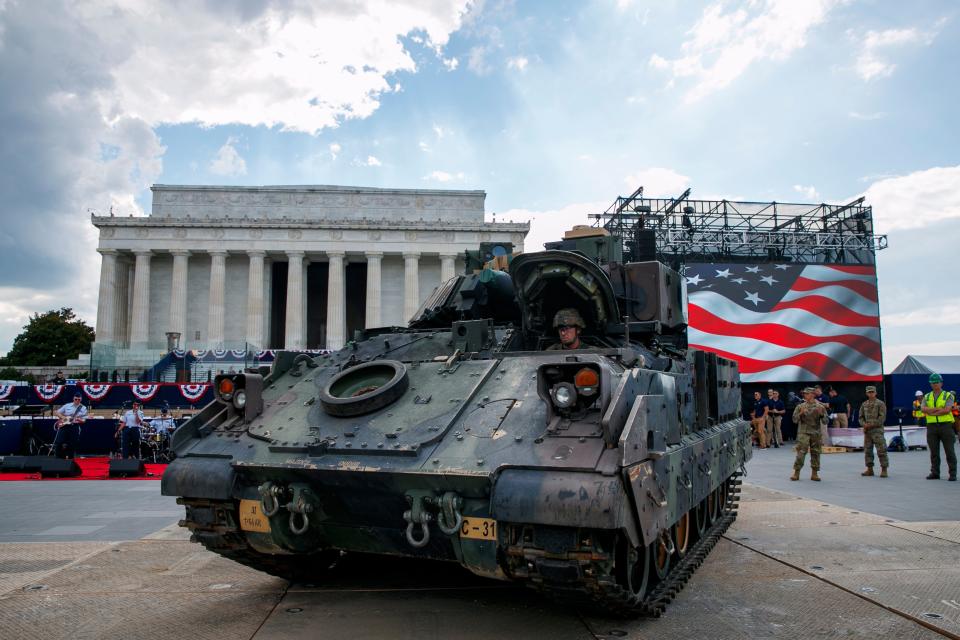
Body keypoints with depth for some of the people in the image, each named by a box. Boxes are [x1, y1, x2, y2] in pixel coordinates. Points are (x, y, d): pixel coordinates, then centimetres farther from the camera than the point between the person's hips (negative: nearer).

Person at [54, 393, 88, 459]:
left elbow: (83, 420, 3)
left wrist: (80, 420, -20)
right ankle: (59, 457, 7)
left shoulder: (83, 408, 5)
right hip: (64, 425, 1)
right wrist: (63, 417, -4)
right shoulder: (67, 405, 10)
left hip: (75, 427, -1)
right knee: (59, 442, -6)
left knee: (72, 445, -2)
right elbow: (57, 412, 14)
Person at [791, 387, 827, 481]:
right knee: (801, 452, -8)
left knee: (815, 453, 6)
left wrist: (821, 414, -15)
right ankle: (796, 473, -5)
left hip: (816, 433, 1)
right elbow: (794, 419, 1)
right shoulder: (800, 406, 3)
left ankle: (814, 473, 15)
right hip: (803, 433, -1)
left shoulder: (820, 406, 4)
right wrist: (801, 413, -15)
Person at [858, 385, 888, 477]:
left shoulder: (880, 403, -2)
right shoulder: (864, 404, 14)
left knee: (881, 450, -8)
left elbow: (882, 417, -9)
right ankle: (869, 469, 15)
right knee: (867, 450, 8)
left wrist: (872, 424, -14)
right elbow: (861, 416, 16)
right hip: (867, 431, 6)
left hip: (877, 430, -5)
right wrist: (864, 424, -4)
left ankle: (884, 470, -3)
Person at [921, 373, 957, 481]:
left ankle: (953, 474, 3)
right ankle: (935, 473, 11)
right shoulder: (927, 397, 13)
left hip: (945, 425, -3)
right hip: (932, 426, 3)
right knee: (934, 452, 6)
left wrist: (931, 412, -10)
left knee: (949, 451, -1)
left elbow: (947, 410, -13)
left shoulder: (948, 395, 3)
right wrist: (939, 409, -15)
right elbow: (923, 409, -5)